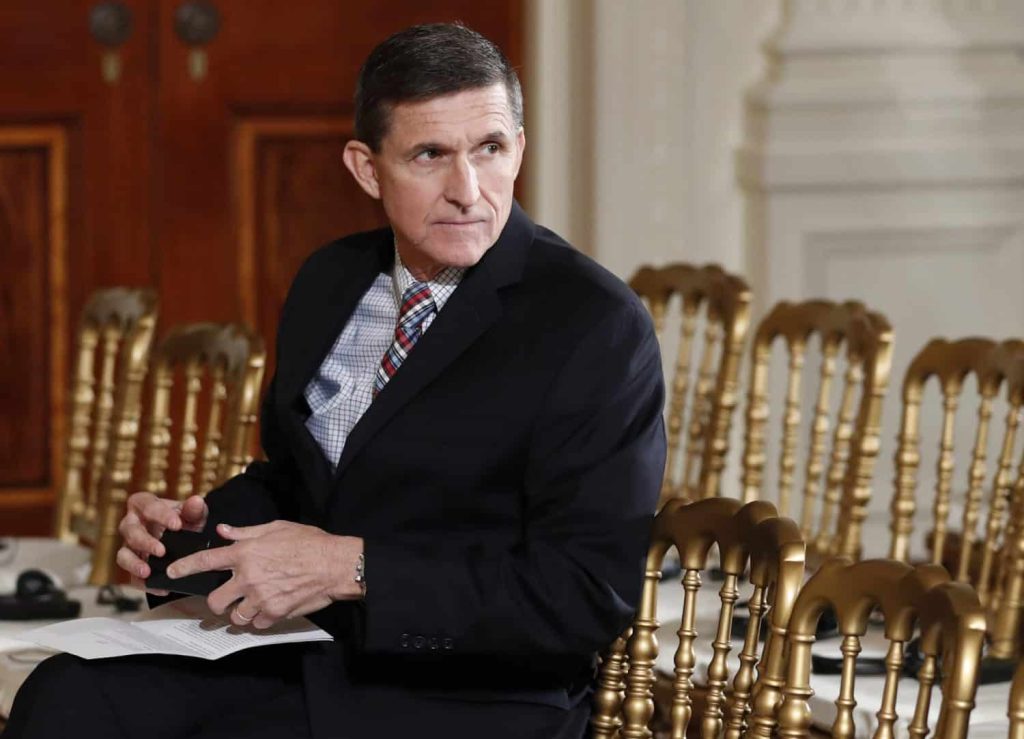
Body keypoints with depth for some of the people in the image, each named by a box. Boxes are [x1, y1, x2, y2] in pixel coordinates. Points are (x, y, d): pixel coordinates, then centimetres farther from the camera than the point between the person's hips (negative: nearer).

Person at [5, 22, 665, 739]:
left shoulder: (598, 325, -12)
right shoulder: (331, 281, 12)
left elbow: (591, 593, -18)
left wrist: (353, 569, -21)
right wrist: (198, 520, 3)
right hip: (302, 662, 7)